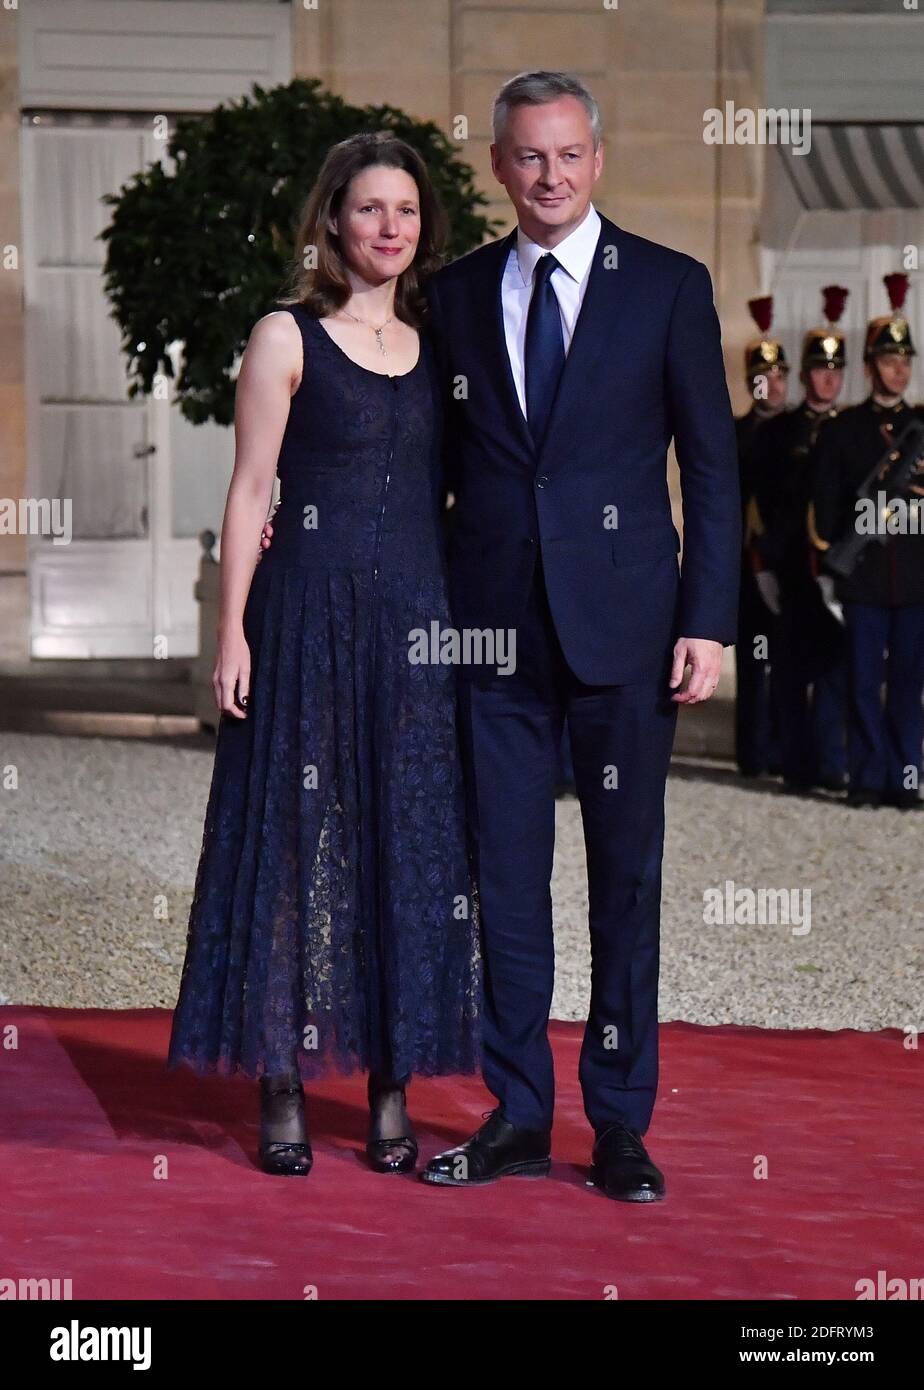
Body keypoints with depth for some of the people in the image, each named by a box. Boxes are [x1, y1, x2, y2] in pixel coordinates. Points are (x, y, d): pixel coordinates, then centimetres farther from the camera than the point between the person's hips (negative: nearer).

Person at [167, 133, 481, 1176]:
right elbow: (250, 493, -3)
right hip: (309, 619, -4)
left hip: (419, 622, 4)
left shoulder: (436, 344, 12)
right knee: (299, 837, -1)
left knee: (410, 849, 5)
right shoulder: (287, 338, 0)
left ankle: (391, 1092, 12)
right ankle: (283, 1094, 6)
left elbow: (450, 495, 14)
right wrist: (232, 633, -9)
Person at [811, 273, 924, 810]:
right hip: (864, 576, -1)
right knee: (865, 681, 2)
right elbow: (826, 502, 4)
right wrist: (829, 557, -1)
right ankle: (867, 779, 8)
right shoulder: (842, 429, 5)